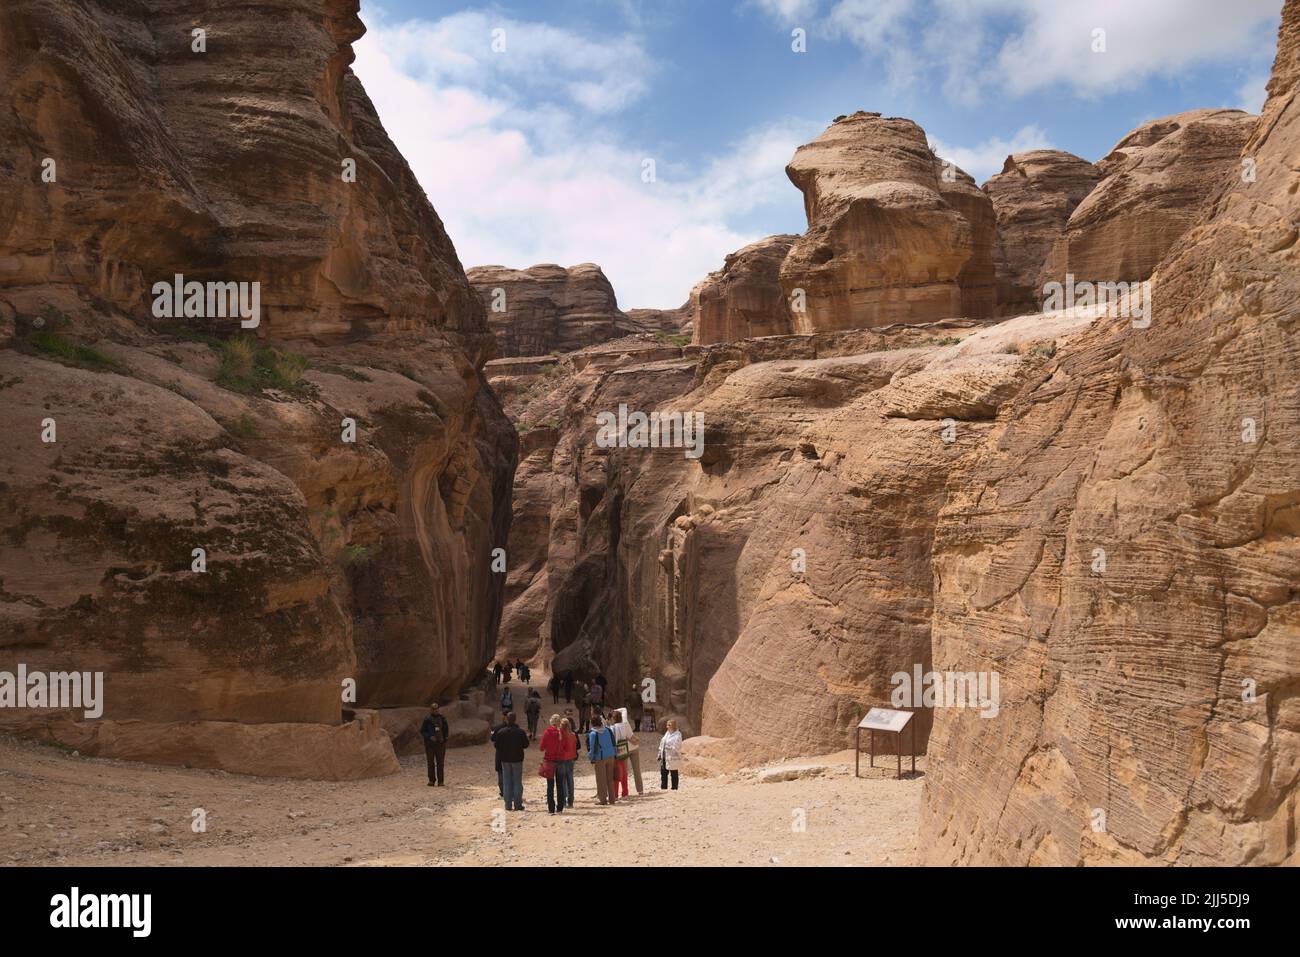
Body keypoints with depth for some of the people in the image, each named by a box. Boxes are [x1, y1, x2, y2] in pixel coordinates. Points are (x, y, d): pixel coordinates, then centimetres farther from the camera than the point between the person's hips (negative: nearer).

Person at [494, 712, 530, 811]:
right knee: (517, 782, 6)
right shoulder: (521, 732, -11)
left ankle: (508, 805, 8)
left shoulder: (501, 732, -7)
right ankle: (518, 804, 5)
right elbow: (526, 745, -3)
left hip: (505, 760, 1)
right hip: (517, 759, -1)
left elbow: (496, 745, -1)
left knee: (506, 782, 9)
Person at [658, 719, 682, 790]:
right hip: (664, 757, 8)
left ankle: (674, 788, 9)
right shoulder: (667, 733, 14)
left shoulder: (677, 735, -11)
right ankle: (663, 787, 17)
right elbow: (662, 745, 18)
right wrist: (660, 754, 15)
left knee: (673, 773, 2)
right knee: (663, 772, 9)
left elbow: (677, 747, -17)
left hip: (672, 758, -8)